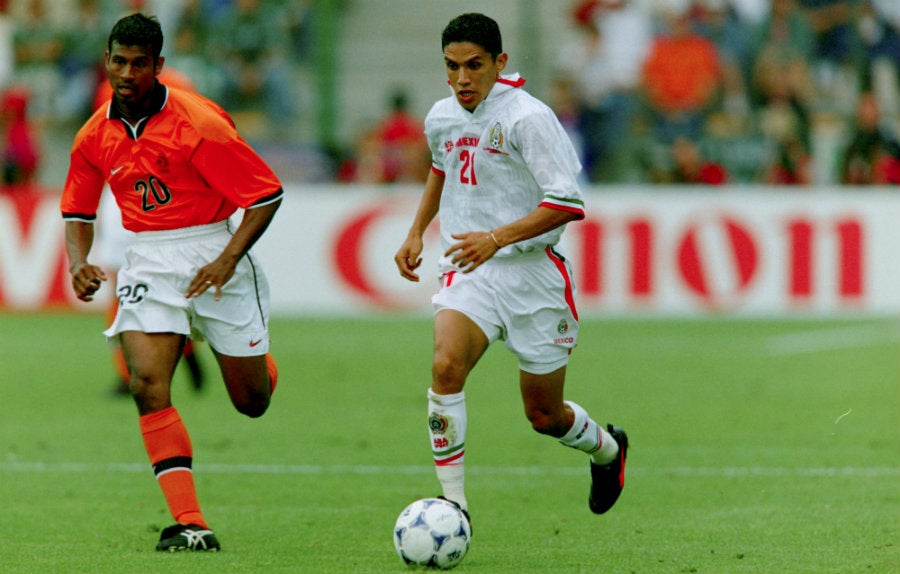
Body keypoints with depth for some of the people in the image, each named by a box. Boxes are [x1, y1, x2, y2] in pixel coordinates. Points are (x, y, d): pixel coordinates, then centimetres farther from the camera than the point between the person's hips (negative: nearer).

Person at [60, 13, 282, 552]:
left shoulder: (198, 122, -17)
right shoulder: (95, 136, 0)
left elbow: (267, 193, -14)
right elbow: (78, 208, 14)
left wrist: (229, 259, -23)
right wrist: (79, 261, -6)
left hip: (213, 256, -3)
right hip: (148, 261, 3)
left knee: (251, 402, 6)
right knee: (148, 385, -19)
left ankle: (259, 358, 46)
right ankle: (189, 523, -18)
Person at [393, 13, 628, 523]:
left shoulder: (527, 117, -15)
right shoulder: (441, 118, 5)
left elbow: (567, 203, -19)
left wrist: (497, 238, -28)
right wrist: (416, 232, 19)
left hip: (532, 273, -4)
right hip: (468, 271, 4)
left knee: (544, 414, 8)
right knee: (446, 365, -27)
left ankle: (606, 448, 44)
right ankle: (454, 504, -23)